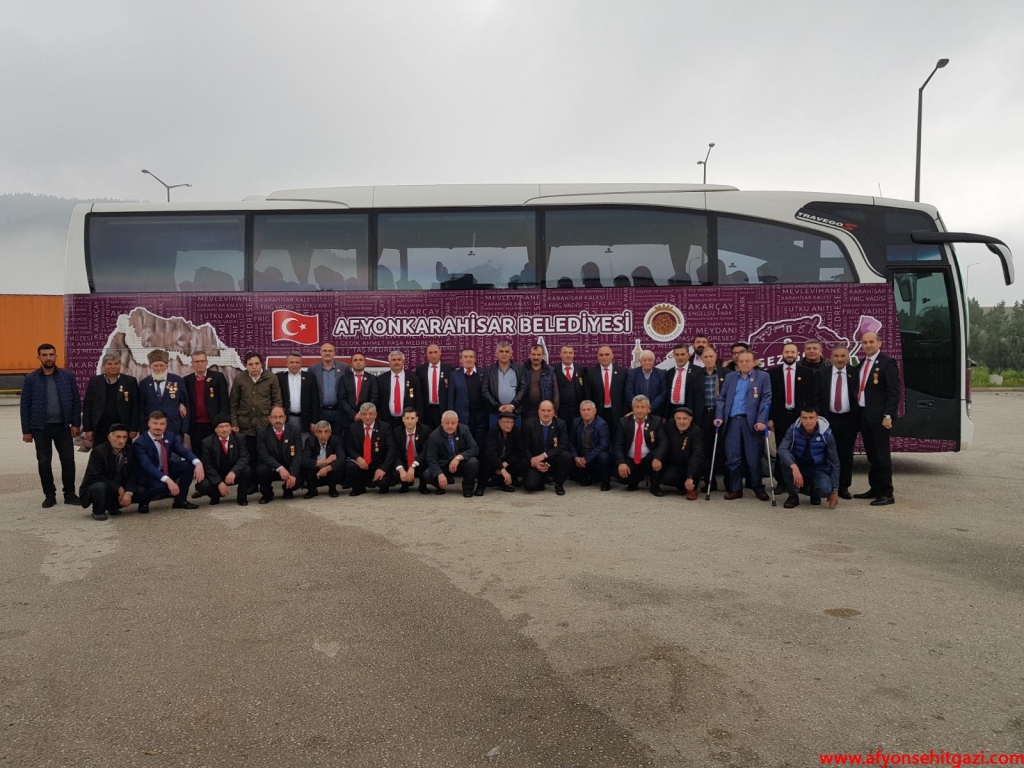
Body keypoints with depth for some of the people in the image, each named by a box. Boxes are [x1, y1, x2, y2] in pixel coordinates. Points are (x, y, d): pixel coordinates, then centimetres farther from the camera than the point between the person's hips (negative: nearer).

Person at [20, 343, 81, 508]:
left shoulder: (68, 376, 0)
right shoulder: (31, 379, -1)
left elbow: (76, 401, 3)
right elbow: (25, 406, 0)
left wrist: (76, 423, -2)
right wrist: (26, 430, -3)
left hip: (63, 426, 0)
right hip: (41, 427, 0)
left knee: (68, 460, 2)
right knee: (44, 463, 6)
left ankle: (70, 494, 13)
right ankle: (49, 495, 18)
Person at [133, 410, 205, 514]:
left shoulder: (170, 436, -4)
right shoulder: (140, 442, -21)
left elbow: (184, 451, -10)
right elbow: (148, 466, -33)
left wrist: (198, 463, -33)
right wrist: (168, 480, -46)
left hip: (166, 471, 6)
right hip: (148, 475, -6)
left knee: (190, 464, -16)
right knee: (162, 486, -38)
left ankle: (180, 500, -3)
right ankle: (144, 501, -3)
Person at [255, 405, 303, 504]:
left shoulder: (294, 432, -6)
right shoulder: (262, 432, -8)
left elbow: (298, 455, -13)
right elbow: (263, 455, -19)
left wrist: (293, 474, -29)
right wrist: (279, 468, -35)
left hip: (289, 468, 1)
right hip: (271, 468, -1)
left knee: (298, 477, -28)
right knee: (261, 470, -32)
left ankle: (288, 490, 12)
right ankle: (267, 494, 0)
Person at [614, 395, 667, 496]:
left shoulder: (656, 421, -2)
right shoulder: (624, 422, 1)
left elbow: (663, 442, -12)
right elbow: (618, 445, -5)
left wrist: (657, 458, -32)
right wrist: (621, 462, -22)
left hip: (648, 460, -1)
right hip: (630, 461, 1)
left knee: (659, 457, -32)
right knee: (620, 473, -27)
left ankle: (655, 486, -8)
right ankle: (634, 482, 12)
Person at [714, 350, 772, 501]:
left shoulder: (763, 377, 6)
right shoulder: (730, 377, 16)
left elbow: (766, 400, -3)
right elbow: (722, 398, 13)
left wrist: (761, 420, -14)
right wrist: (719, 416, -2)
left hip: (752, 422, -3)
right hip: (732, 421, 3)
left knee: (754, 458, 2)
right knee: (732, 458, 3)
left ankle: (758, 488, 17)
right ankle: (735, 489, 12)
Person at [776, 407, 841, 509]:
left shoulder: (826, 434, -18)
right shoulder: (793, 429, -17)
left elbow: (834, 463, -11)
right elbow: (782, 450, -31)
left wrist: (835, 490, -13)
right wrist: (794, 468, -48)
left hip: (818, 469, -1)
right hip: (799, 466, 1)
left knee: (825, 488, -32)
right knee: (787, 460, -32)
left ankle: (814, 492, 8)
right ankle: (793, 495, -12)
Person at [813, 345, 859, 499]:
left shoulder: (855, 372, 2)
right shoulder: (821, 373, 3)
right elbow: (816, 397, 2)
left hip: (848, 419, 0)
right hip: (828, 419, 0)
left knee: (846, 454, 6)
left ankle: (844, 487, 14)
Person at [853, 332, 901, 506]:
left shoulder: (887, 362, -8)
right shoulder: (863, 363, 14)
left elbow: (894, 391, -13)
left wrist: (888, 416, -18)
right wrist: (859, 412, 8)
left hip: (879, 416, -7)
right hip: (864, 414, 7)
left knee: (881, 454, -4)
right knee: (871, 454, 13)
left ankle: (887, 493, 1)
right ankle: (874, 489, 21)